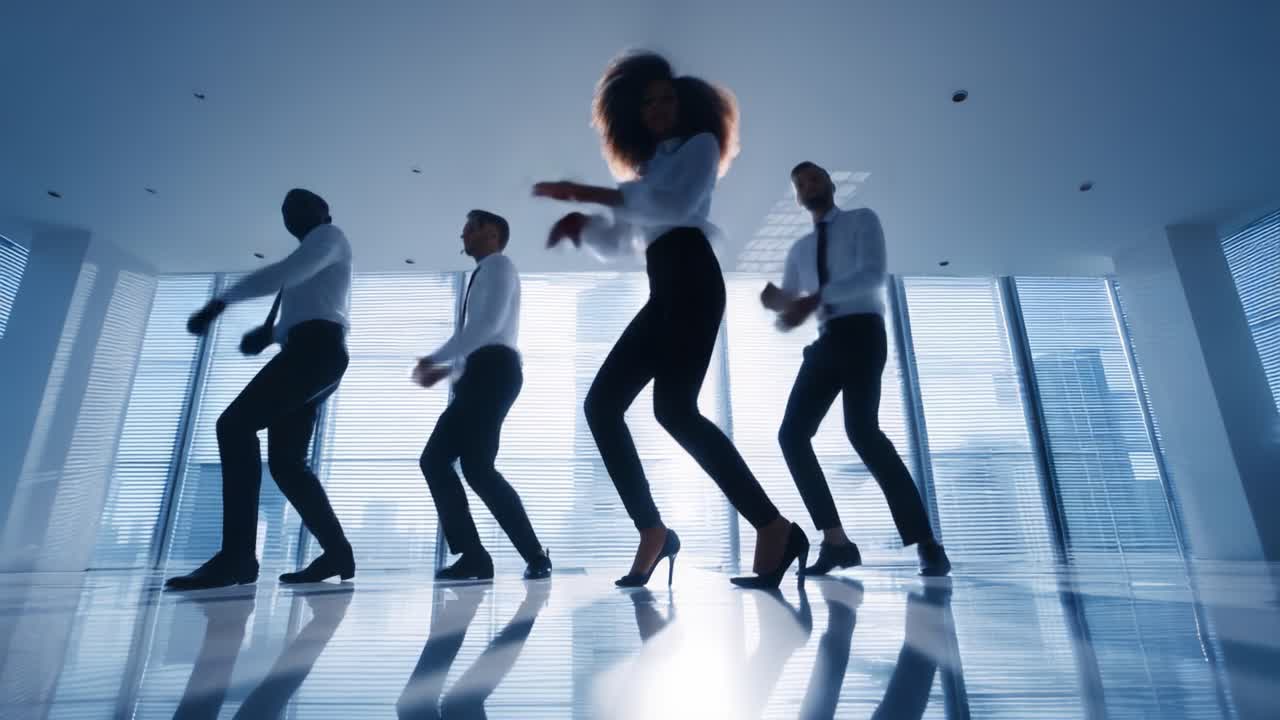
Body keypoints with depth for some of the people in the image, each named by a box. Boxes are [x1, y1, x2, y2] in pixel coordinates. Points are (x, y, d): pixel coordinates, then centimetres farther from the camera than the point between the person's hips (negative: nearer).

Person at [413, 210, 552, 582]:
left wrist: (436, 359, -11)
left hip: (493, 372, -10)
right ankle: (473, 556, 0)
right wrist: (445, 369, 16)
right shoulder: (484, 276, 32)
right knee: (435, 459, 2)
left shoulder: (498, 265, 4)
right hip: (483, 375, 10)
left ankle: (536, 556, -8)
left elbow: (489, 324, -13)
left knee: (476, 466, -17)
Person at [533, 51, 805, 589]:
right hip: (665, 292, 8)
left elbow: (678, 205, -10)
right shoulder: (650, 165, 31)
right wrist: (580, 224, 4)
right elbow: (613, 244, 25)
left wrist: (594, 193, -7)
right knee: (602, 403, -3)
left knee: (674, 408, -24)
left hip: (693, 279, -7)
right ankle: (652, 532, 0)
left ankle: (775, 529, -18)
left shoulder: (700, 144, 12)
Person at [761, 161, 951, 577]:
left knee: (861, 428, -25)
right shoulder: (800, 249, 25)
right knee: (792, 433, -8)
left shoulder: (862, 221, 10)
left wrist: (816, 298, -21)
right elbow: (789, 300, 16)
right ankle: (836, 542, -2)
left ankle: (927, 546, -16)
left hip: (861, 331, -6)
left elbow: (874, 275, -9)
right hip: (826, 341, 6)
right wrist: (775, 299, -9)